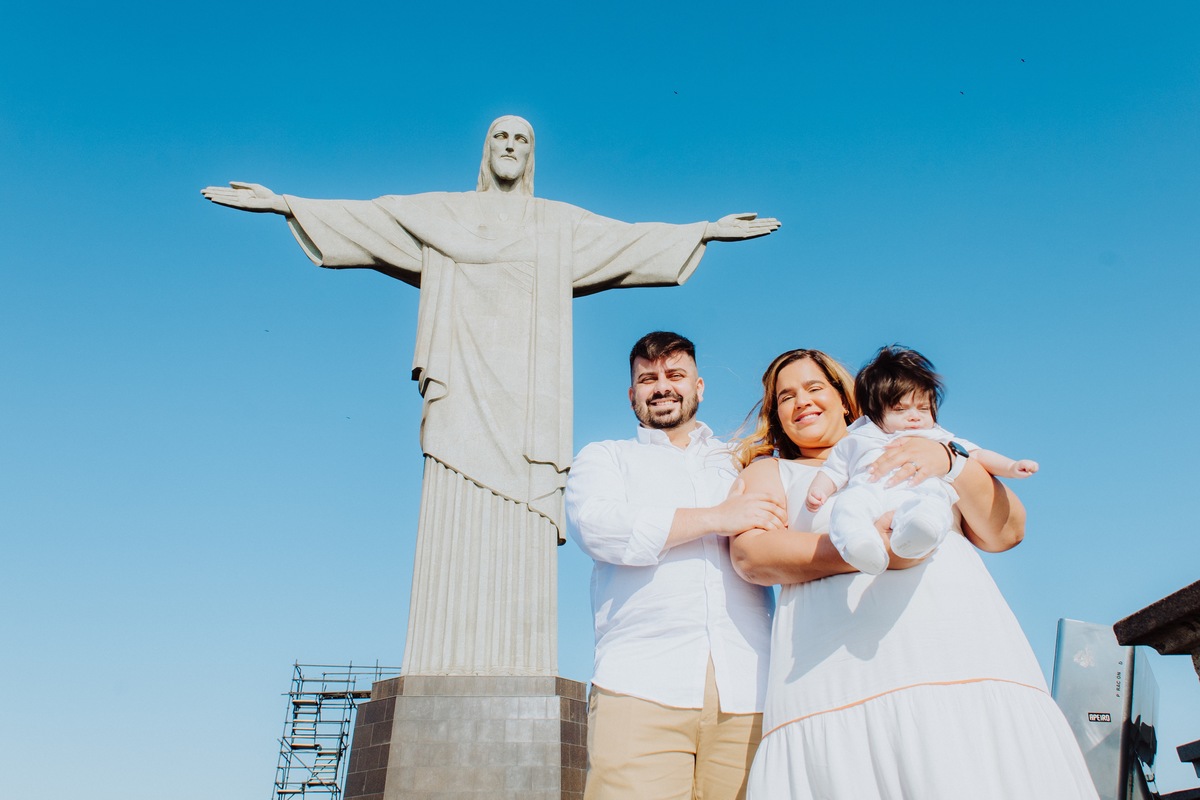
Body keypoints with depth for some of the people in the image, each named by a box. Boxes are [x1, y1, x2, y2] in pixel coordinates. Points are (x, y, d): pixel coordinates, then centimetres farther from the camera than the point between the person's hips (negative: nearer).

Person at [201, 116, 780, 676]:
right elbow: (362, 218, 15)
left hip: (526, 397, 1)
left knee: (522, 543, -9)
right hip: (463, 388, 0)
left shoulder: (562, 225, 23)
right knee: (455, 525, -12)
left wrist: (706, 230, 12)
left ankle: (518, 682, -10)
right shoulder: (440, 213, 21)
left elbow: (631, 239, 18)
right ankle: (443, 685, -12)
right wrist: (284, 203, 7)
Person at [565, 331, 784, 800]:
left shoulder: (743, 465, 27)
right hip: (641, 688, -2)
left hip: (748, 692, 2)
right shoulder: (604, 458, 19)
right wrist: (719, 518, -3)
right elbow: (597, 526, -2)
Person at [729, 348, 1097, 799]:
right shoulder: (771, 472, 20)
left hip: (970, 662, 2)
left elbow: (1006, 532, 14)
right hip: (841, 680, -2)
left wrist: (949, 460, -4)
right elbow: (749, 554, -1)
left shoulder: (911, 459, 26)